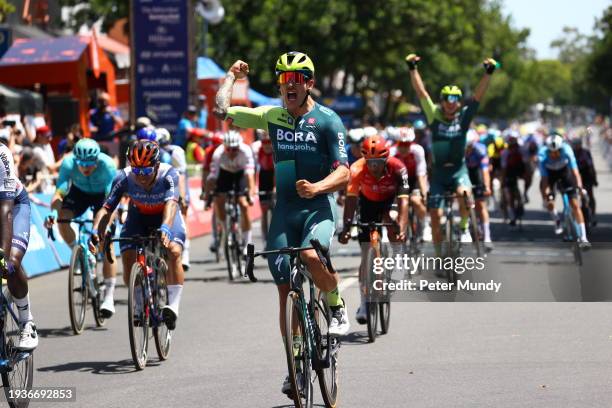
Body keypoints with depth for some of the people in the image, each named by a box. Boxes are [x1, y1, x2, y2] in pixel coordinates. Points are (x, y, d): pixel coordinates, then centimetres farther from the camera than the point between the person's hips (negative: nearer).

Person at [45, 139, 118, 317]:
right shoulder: (68, 163, -32)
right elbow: (59, 193, -38)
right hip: (79, 192, 2)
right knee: (62, 218, -27)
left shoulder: (107, 165, -36)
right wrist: (53, 212, -57)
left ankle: (109, 297, -11)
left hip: (102, 195, -2)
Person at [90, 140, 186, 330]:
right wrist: (96, 232, -50)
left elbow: (171, 204, -48)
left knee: (174, 252, -28)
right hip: (138, 217, 2)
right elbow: (106, 208, -32)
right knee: (128, 258, -17)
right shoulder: (123, 178, -30)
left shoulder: (169, 175, -34)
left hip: (165, 217, -2)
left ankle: (173, 305, -23)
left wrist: (165, 228, -67)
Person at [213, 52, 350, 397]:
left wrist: (317, 187, -30)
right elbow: (223, 110, 4)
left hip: (319, 206, -4)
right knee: (286, 291, 2)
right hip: (284, 209, 4)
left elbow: (343, 173, -12)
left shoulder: (328, 120, -5)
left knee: (311, 256, -34)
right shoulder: (272, 117, 6)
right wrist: (232, 76, 15)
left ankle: (337, 305, -4)